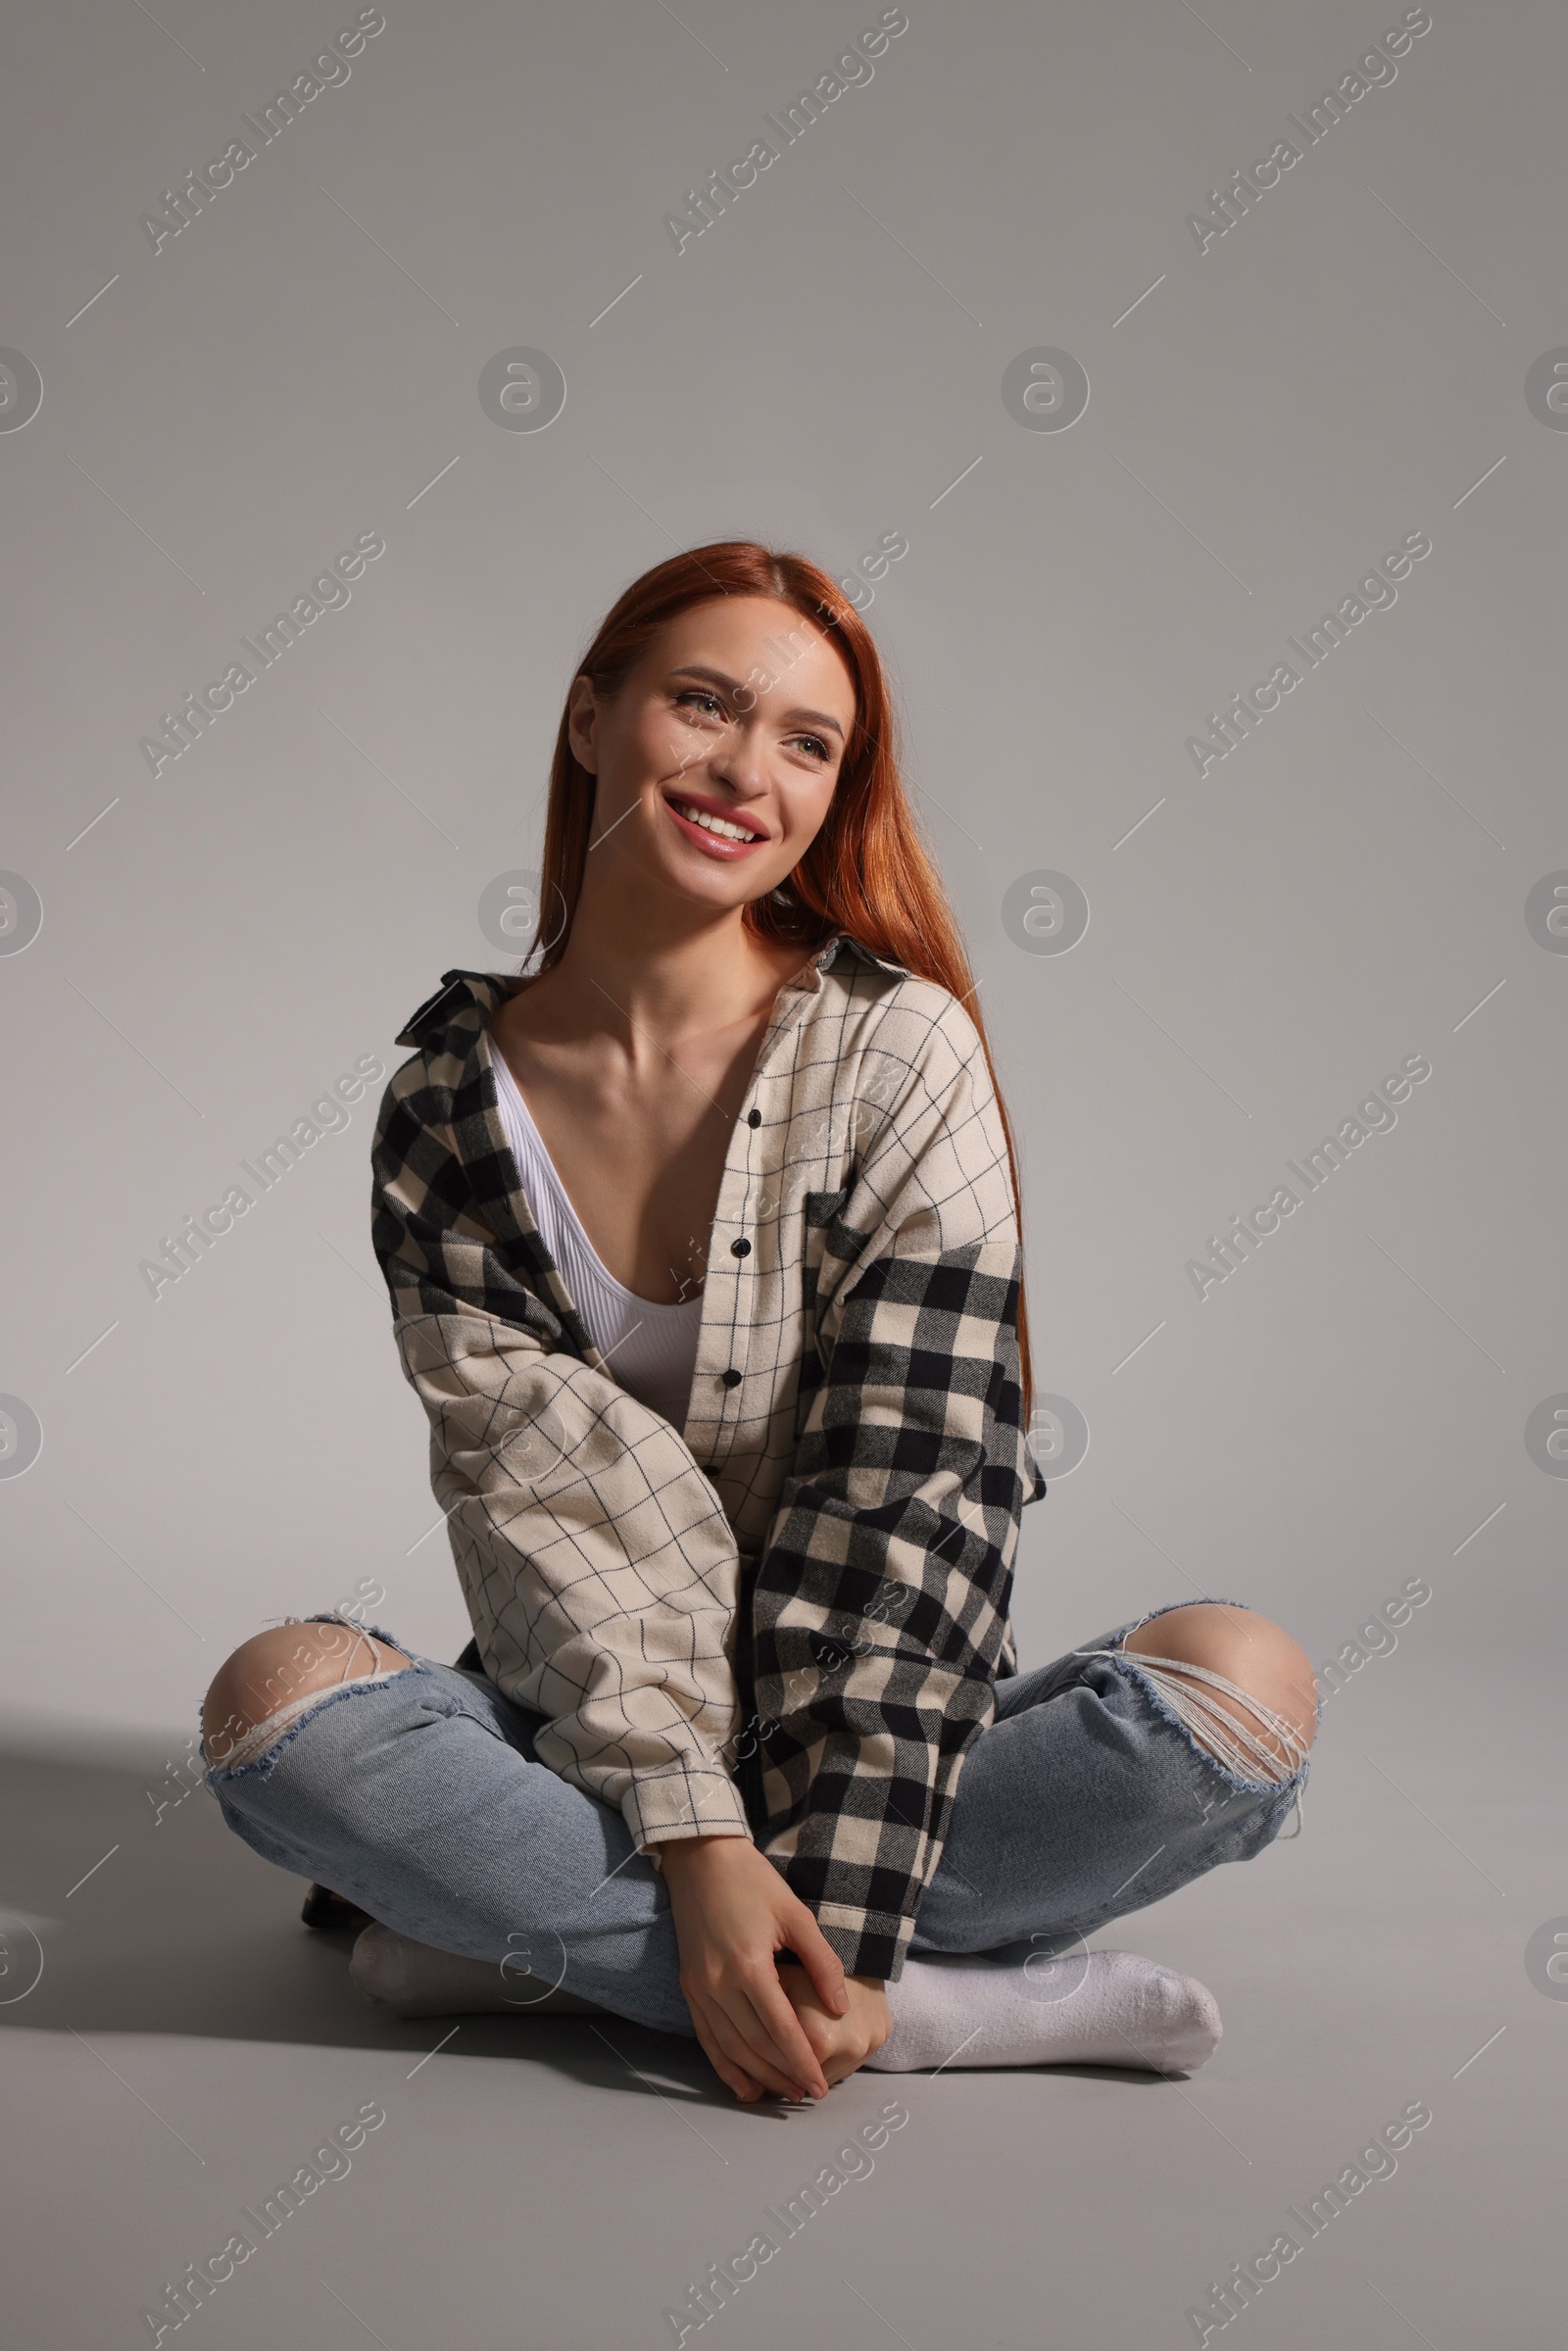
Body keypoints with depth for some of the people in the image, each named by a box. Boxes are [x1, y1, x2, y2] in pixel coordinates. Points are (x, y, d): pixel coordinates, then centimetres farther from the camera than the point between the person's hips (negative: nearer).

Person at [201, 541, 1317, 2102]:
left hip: (868, 1734, 0)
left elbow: (915, 1489, -13)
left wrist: (832, 1897, -22)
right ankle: (969, 2004, -25)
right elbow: (542, 1507, -10)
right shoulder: (448, 1112, -2)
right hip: (594, 1760, 1)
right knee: (278, 1699, -28)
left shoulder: (900, 1053, -6)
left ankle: (533, 1936, -21)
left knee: (1246, 1685, -26)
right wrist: (697, 1843, -24)